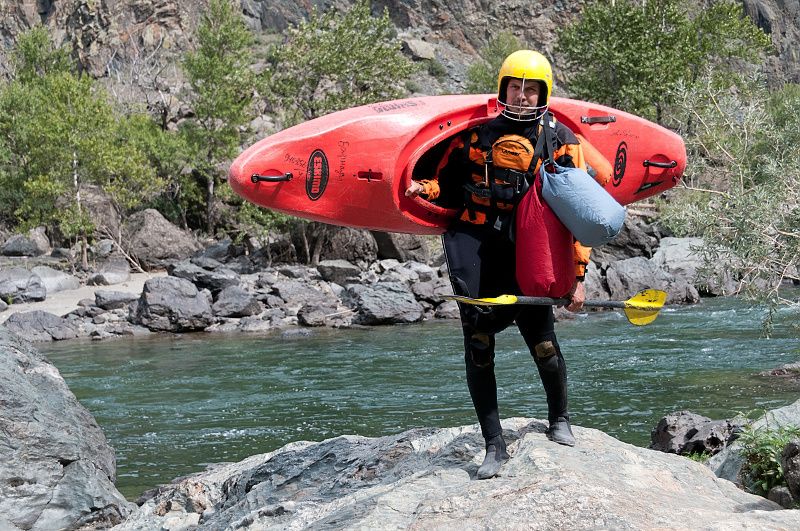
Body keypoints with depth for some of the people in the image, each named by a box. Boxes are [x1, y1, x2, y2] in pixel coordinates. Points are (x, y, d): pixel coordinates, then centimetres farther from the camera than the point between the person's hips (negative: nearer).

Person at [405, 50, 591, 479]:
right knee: (478, 347, -3)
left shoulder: (560, 142, 2)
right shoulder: (476, 134, 7)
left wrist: (577, 276, -4)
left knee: (543, 344, -7)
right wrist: (423, 189, -11)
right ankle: (493, 445, 8)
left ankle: (559, 421, 23)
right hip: (475, 250, 1)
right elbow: (445, 180, 15)